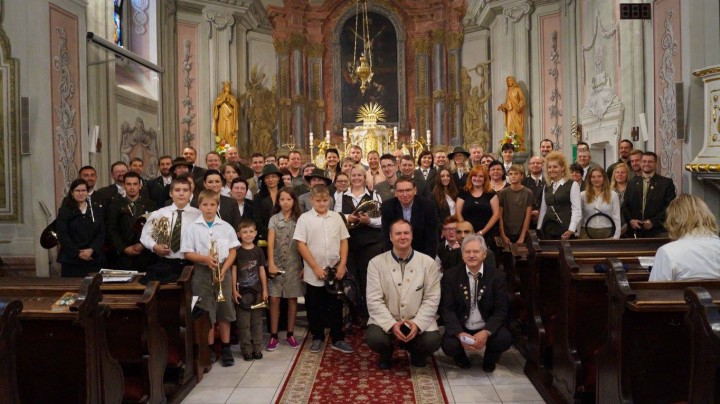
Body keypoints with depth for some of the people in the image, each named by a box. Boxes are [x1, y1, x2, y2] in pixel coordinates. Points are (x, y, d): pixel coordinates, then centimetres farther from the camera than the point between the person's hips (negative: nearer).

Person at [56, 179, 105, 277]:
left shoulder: (96, 210, 11)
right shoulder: (64, 211, 3)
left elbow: (101, 233, 6)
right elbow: (62, 235, -4)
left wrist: (91, 250, -10)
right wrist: (77, 253, -12)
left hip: (94, 259, 2)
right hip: (71, 260, -2)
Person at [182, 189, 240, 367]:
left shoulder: (225, 227, 2)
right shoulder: (192, 227, -2)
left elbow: (232, 252, 3)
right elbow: (188, 254, -3)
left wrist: (224, 269, -11)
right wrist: (205, 259, -19)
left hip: (223, 272, 1)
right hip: (202, 273, -1)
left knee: (225, 311, 7)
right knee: (206, 312, 4)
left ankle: (225, 348, 18)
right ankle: (210, 348, 17)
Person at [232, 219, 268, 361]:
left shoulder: (258, 251, 4)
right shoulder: (237, 251, -3)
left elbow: (262, 271, 7)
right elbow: (233, 271, -3)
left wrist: (265, 290, 4)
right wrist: (234, 290, -8)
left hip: (257, 290, 2)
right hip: (242, 291, -2)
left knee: (257, 321, 9)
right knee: (243, 322, 2)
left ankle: (257, 348, 18)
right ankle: (247, 350, 11)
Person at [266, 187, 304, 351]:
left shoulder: (299, 220, 4)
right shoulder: (274, 219, 4)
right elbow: (270, 243, -6)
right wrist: (271, 263, -18)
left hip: (294, 265, 1)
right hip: (277, 264, 0)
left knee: (292, 299, 6)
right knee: (274, 300, -2)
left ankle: (290, 334, 16)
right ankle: (274, 336, 6)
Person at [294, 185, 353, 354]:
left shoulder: (336, 217, 5)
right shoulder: (305, 218, -4)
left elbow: (343, 241, 7)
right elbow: (301, 245, -8)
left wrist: (342, 265, -3)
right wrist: (315, 267, -12)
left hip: (335, 271, 2)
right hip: (313, 273, -2)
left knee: (336, 306, 9)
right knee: (315, 307, 9)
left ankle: (338, 339, 19)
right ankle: (317, 338, 23)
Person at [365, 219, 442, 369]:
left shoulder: (428, 262, 1)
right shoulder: (376, 263, -2)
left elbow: (432, 299, -2)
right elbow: (374, 300, -7)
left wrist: (418, 323, -17)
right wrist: (391, 324, -20)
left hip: (418, 321, 1)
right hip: (386, 320, -1)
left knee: (432, 340, -26)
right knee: (373, 338, -30)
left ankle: (417, 353, 13)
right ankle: (386, 354, 10)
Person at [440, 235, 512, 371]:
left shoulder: (497, 276, -4)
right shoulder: (451, 275, -4)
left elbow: (501, 310, -7)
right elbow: (447, 309, -7)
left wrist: (486, 332, -24)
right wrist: (460, 334, -23)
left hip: (487, 328, 1)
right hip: (460, 328, 0)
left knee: (505, 339, -28)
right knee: (449, 345, -30)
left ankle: (489, 360, 10)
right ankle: (461, 358, 11)